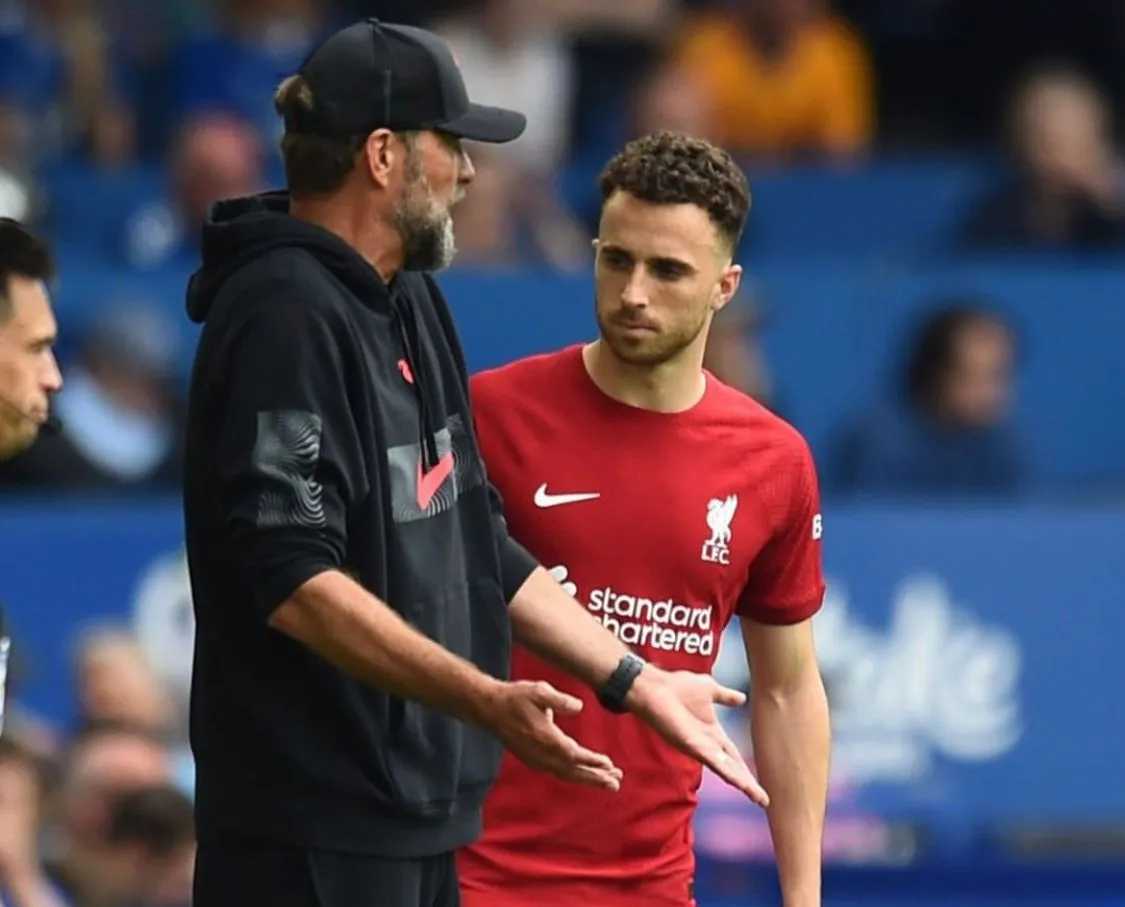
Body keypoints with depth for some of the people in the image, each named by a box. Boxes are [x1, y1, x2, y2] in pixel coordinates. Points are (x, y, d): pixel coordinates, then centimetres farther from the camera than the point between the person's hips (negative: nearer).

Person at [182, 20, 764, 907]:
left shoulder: (412, 304, 16)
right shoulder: (287, 318, -15)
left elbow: (474, 545, 22)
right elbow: (293, 583, -23)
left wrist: (636, 680, 19)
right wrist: (483, 700, -29)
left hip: (418, 824, 10)